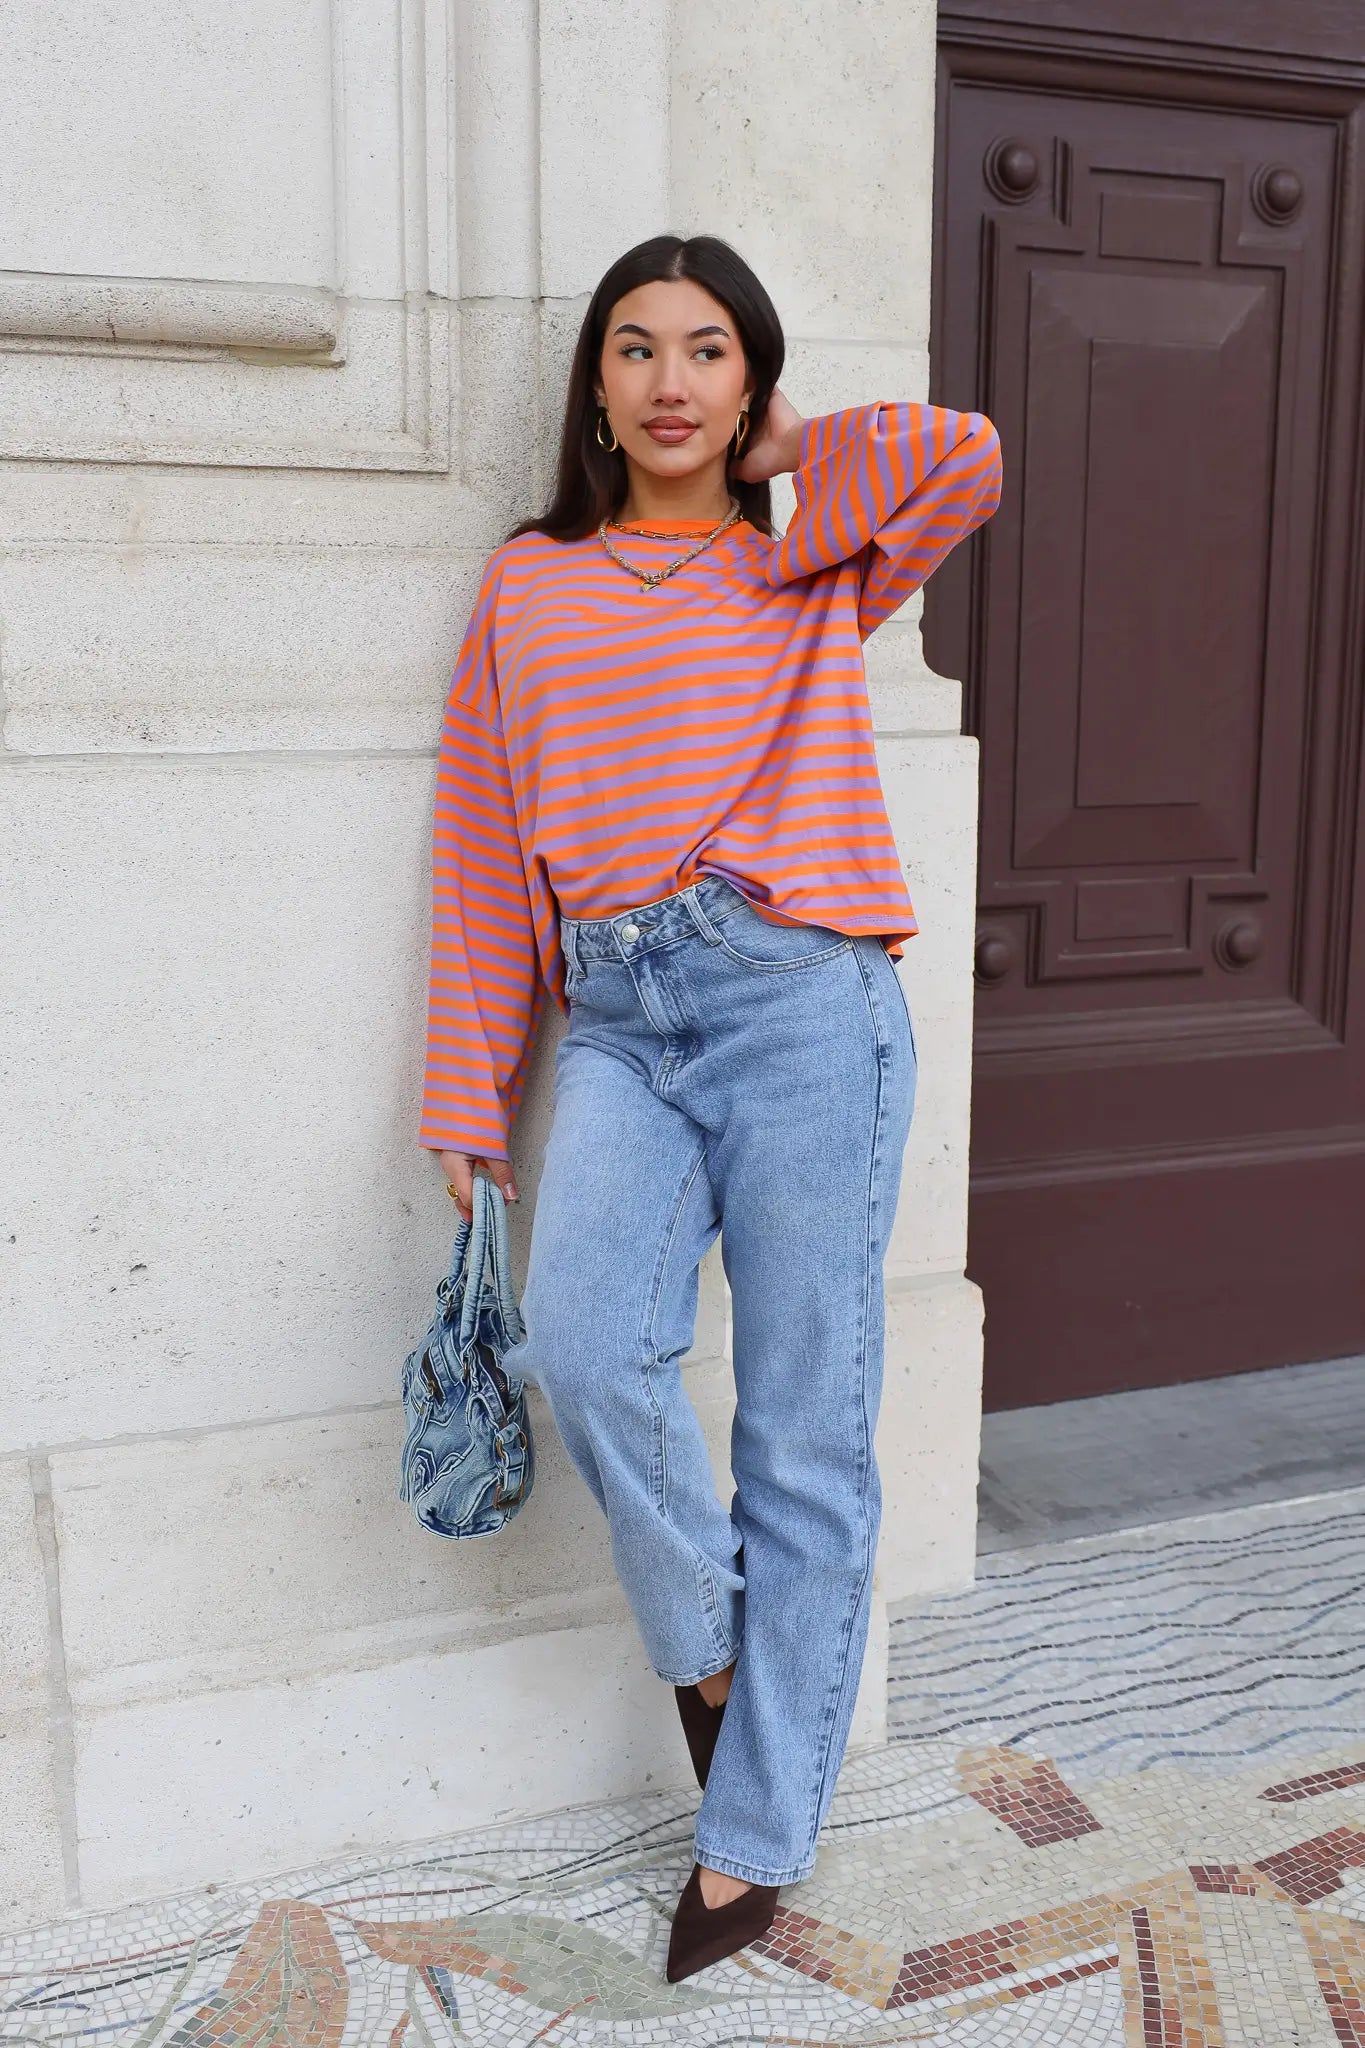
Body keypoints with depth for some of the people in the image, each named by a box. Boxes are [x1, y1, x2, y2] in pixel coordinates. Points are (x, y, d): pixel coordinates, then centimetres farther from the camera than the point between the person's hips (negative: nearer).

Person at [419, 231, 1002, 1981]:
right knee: (583, 1350, -21)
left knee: (804, 1430, 0)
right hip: (618, 1023, 2)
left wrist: (782, 450, 8)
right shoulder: (529, 587, 16)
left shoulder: (813, 571, 12)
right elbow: (484, 860, 13)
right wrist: (472, 1111, 10)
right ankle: (704, 1638, 10)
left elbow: (966, 457, -8)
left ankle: (754, 1833, 16)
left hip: (804, 1003, -1)